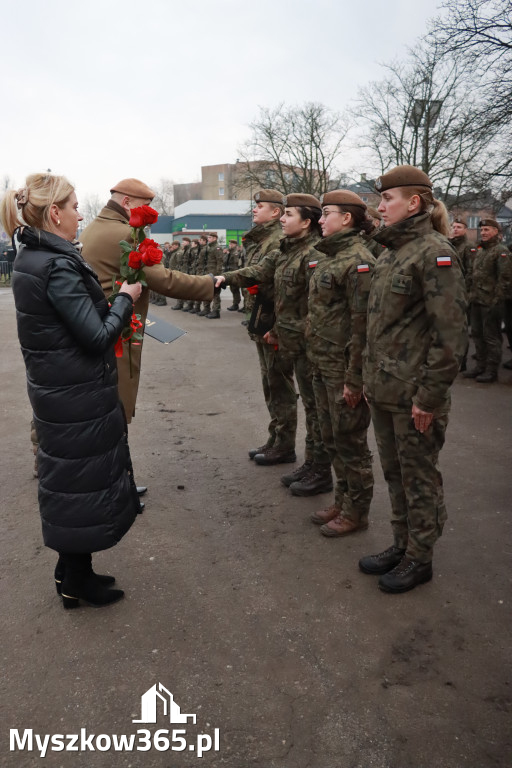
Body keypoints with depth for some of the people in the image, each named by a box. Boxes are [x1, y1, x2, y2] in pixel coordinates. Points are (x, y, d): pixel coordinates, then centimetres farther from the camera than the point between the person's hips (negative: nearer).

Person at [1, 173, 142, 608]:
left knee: (72, 477, 20)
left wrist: (114, 304, 8)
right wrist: (125, 298, -8)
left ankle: (73, 571, 36)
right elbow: (97, 336, -22)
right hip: (77, 393, -10)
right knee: (82, 481, 6)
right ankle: (75, 581, 24)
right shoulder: (58, 266, -23)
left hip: (56, 387, 10)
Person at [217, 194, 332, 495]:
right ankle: (311, 465, 29)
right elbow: (259, 272, 6)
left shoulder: (314, 254, -17)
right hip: (295, 342, 9)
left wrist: (290, 335, -19)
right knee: (311, 404, 16)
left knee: (317, 407, 1)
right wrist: (227, 277, -8)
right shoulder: (286, 250, 12)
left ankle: (321, 474, 14)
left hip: (309, 344, -9)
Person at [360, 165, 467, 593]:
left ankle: (420, 559, 25)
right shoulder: (391, 252, 13)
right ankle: (401, 546, 35)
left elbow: (451, 333, -19)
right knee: (395, 474, 18)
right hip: (383, 391, 8)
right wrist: (371, 377, 14)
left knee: (419, 478, 7)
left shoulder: (435, 253, -14)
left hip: (414, 396, -8)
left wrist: (429, 396, -19)